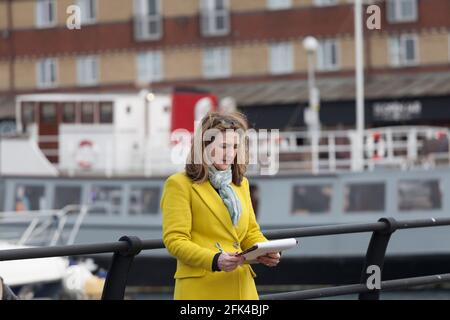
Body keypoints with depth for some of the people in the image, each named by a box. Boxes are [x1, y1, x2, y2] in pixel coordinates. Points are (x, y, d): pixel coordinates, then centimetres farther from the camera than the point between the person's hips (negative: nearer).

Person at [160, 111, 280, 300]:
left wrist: (267, 252, 0)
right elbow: (174, 240, -8)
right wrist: (214, 260, -22)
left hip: (241, 288, 6)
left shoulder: (241, 184, 21)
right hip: (200, 289, -6)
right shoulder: (179, 184, 0)